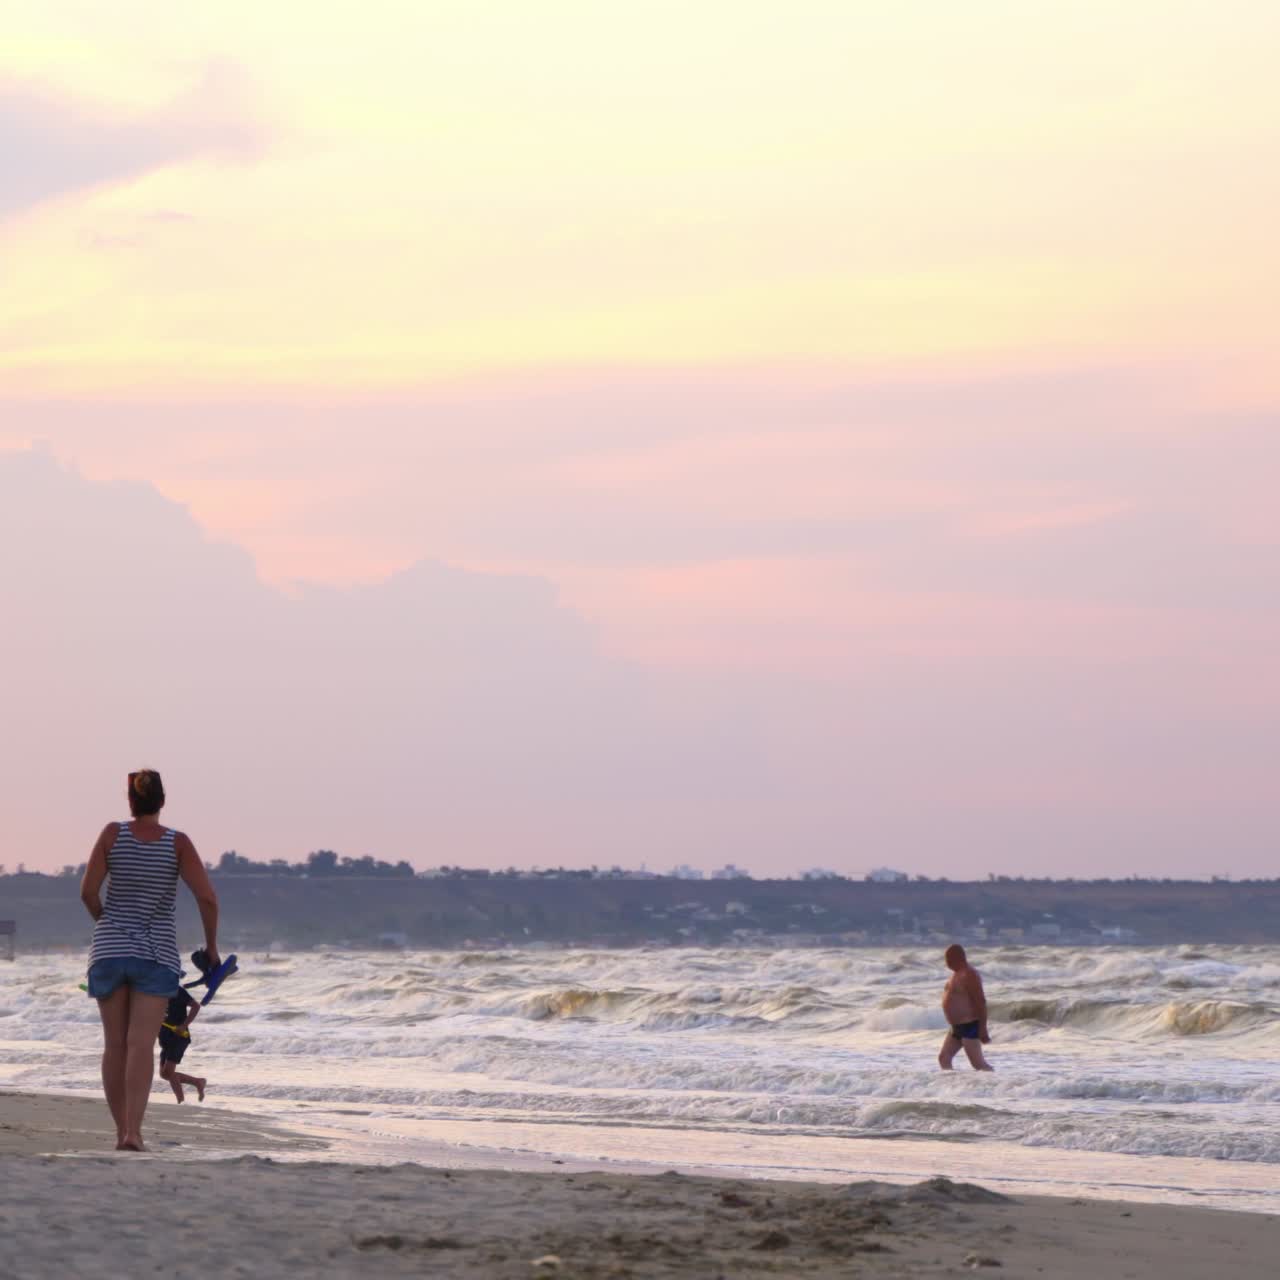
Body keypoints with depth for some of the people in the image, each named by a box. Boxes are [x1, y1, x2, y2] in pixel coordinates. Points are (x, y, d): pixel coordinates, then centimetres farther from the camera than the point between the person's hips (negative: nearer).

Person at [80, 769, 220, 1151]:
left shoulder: (113, 833, -5)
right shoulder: (177, 842, -5)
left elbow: (88, 891, -6)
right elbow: (207, 897, -11)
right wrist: (211, 945, 4)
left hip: (109, 950, 1)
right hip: (156, 954, -1)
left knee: (115, 1045, 11)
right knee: (141, 1046, -8)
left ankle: (122, 1131, 14)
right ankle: (133, 1130, -22)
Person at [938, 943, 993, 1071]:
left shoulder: (969, 975, -16)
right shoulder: (957, 973, 15)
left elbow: (980, 1001, -21)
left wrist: (983, 1029, -24)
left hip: (969, 1026, -10)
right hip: (957, 1027, 10)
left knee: (978, 1063, -11)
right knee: (944, 1058, 7)